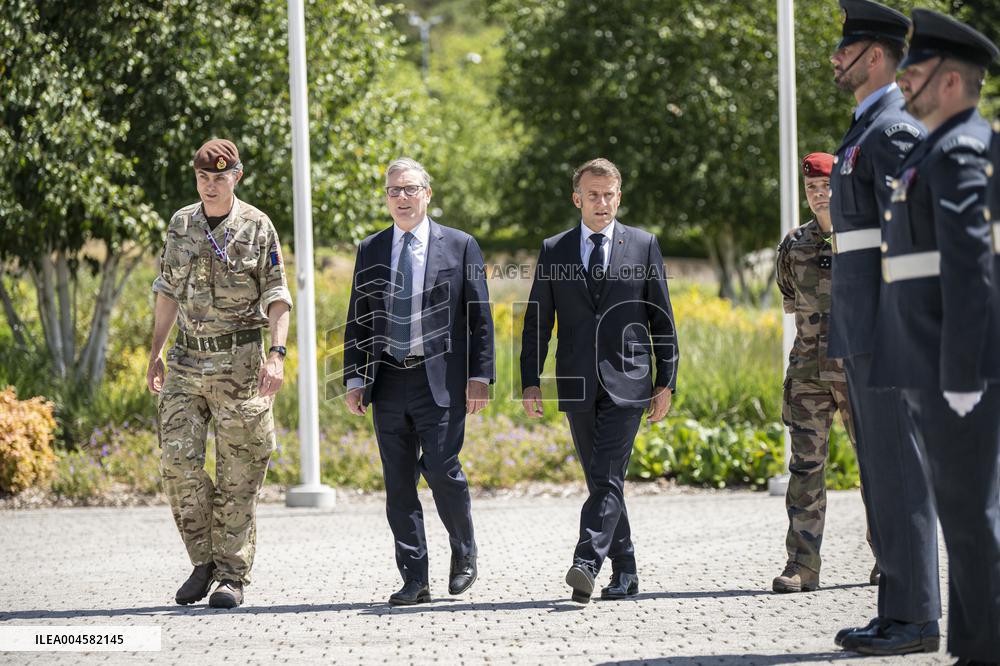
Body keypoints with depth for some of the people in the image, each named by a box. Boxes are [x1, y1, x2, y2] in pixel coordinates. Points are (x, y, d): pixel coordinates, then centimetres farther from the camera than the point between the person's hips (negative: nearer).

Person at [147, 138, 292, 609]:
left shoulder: (257, 228, -3)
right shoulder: (181, 224, 9)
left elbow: (277, 299, -5)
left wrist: (277, 354, -18)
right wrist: (155, 354, 14)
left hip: (239, 362, -4)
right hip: (187, 360, 4)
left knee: (239, 473, -1)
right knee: (177, 460, -6)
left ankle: (233, 574, 4)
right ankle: (203, 561, 9)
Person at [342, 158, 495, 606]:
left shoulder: (460, 246, 4)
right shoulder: (370, 251, 13)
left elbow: (480, 317, 3)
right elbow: (357, 322, 14)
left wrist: (480, 376, -5)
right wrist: (354, 380, 5)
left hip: (440, 380, -4)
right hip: (388, 381, 4)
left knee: (442, 471, -12)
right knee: (399, 485, 2)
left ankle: (464, 555, 13)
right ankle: (415, 581, 6)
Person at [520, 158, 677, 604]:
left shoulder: (643, 245, 6)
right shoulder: (554, 251, 9)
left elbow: (662, 319, 6)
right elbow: (537, 321, 9)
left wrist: (666, 382, 1)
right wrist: (530, 380, 0)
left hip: (626, 381, -3)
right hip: (578, 384, 3)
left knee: (608, 476, -15)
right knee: (601, 482, 8)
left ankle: (586, 563, -26)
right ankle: (624, 571, 16)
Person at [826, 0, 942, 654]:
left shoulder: (896, 130, -12)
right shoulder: (869, 132, 21)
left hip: (888, 325, -10)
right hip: (864, 328, 10)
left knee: (898, 469, -8)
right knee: (883, 469, 10)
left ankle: (915, 618, -7)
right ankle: (900, 612, 12)